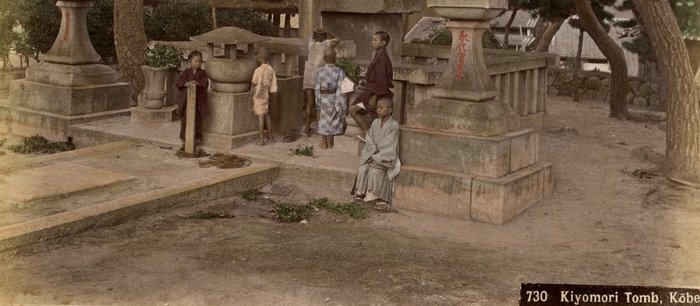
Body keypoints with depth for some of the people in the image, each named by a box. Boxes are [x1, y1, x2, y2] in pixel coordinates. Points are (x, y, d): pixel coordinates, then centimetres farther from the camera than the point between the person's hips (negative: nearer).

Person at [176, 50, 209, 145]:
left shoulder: (203, 73, 3)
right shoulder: (186, 72, 4)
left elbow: (205, 83, -13)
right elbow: (178, 83, -3)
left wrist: (198, 83, -31)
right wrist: (186, 84, -22)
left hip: (198, 100, 0)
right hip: (186, 99, 0)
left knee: (197, 119, 5)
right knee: (185, 118, 4)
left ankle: (197, 137, 17)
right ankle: (184, 137, 14)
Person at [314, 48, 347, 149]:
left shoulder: (320, 71, -4)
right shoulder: (339, 71, -10)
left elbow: (317, 89, -1)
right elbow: (340, 89, -12)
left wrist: (318, 105, 7)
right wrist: (343, 106, -5)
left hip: (323, 99, 2)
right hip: (334, 99, -1)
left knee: (323, 119, 14)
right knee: (333, 120, 11)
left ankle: (323, 143, 17)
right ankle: (329, 142, 17)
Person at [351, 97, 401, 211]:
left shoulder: (393, 125, -9)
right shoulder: (375, 123, 9)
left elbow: (388, 144, -14)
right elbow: (369, 139, 7)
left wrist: (376, 156, -18)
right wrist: (374, 151, -12)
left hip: (386, 155, -5)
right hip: (372, 154, 6)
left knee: (375, 170, -29)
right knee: (362, 168, -19)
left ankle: (380, 199, -25)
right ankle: (360, 193, -14)